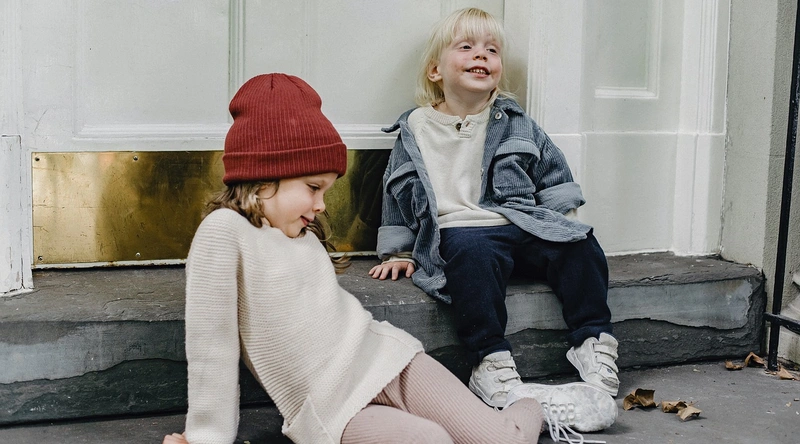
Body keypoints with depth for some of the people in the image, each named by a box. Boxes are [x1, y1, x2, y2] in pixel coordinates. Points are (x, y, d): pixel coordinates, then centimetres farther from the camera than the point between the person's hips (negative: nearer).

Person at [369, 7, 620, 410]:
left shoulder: (515, 124, 15)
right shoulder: (415, 129, 11)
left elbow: (555, 174, 21)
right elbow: (397, 193, 16)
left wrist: (560, 220, 8)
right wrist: (397, 252, 12)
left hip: (523, 225, 3)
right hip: (458, 230, -3)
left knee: (578, 245, -20)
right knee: (474, 252, -37)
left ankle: (593, 340, -8)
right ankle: (490, 361, -34)